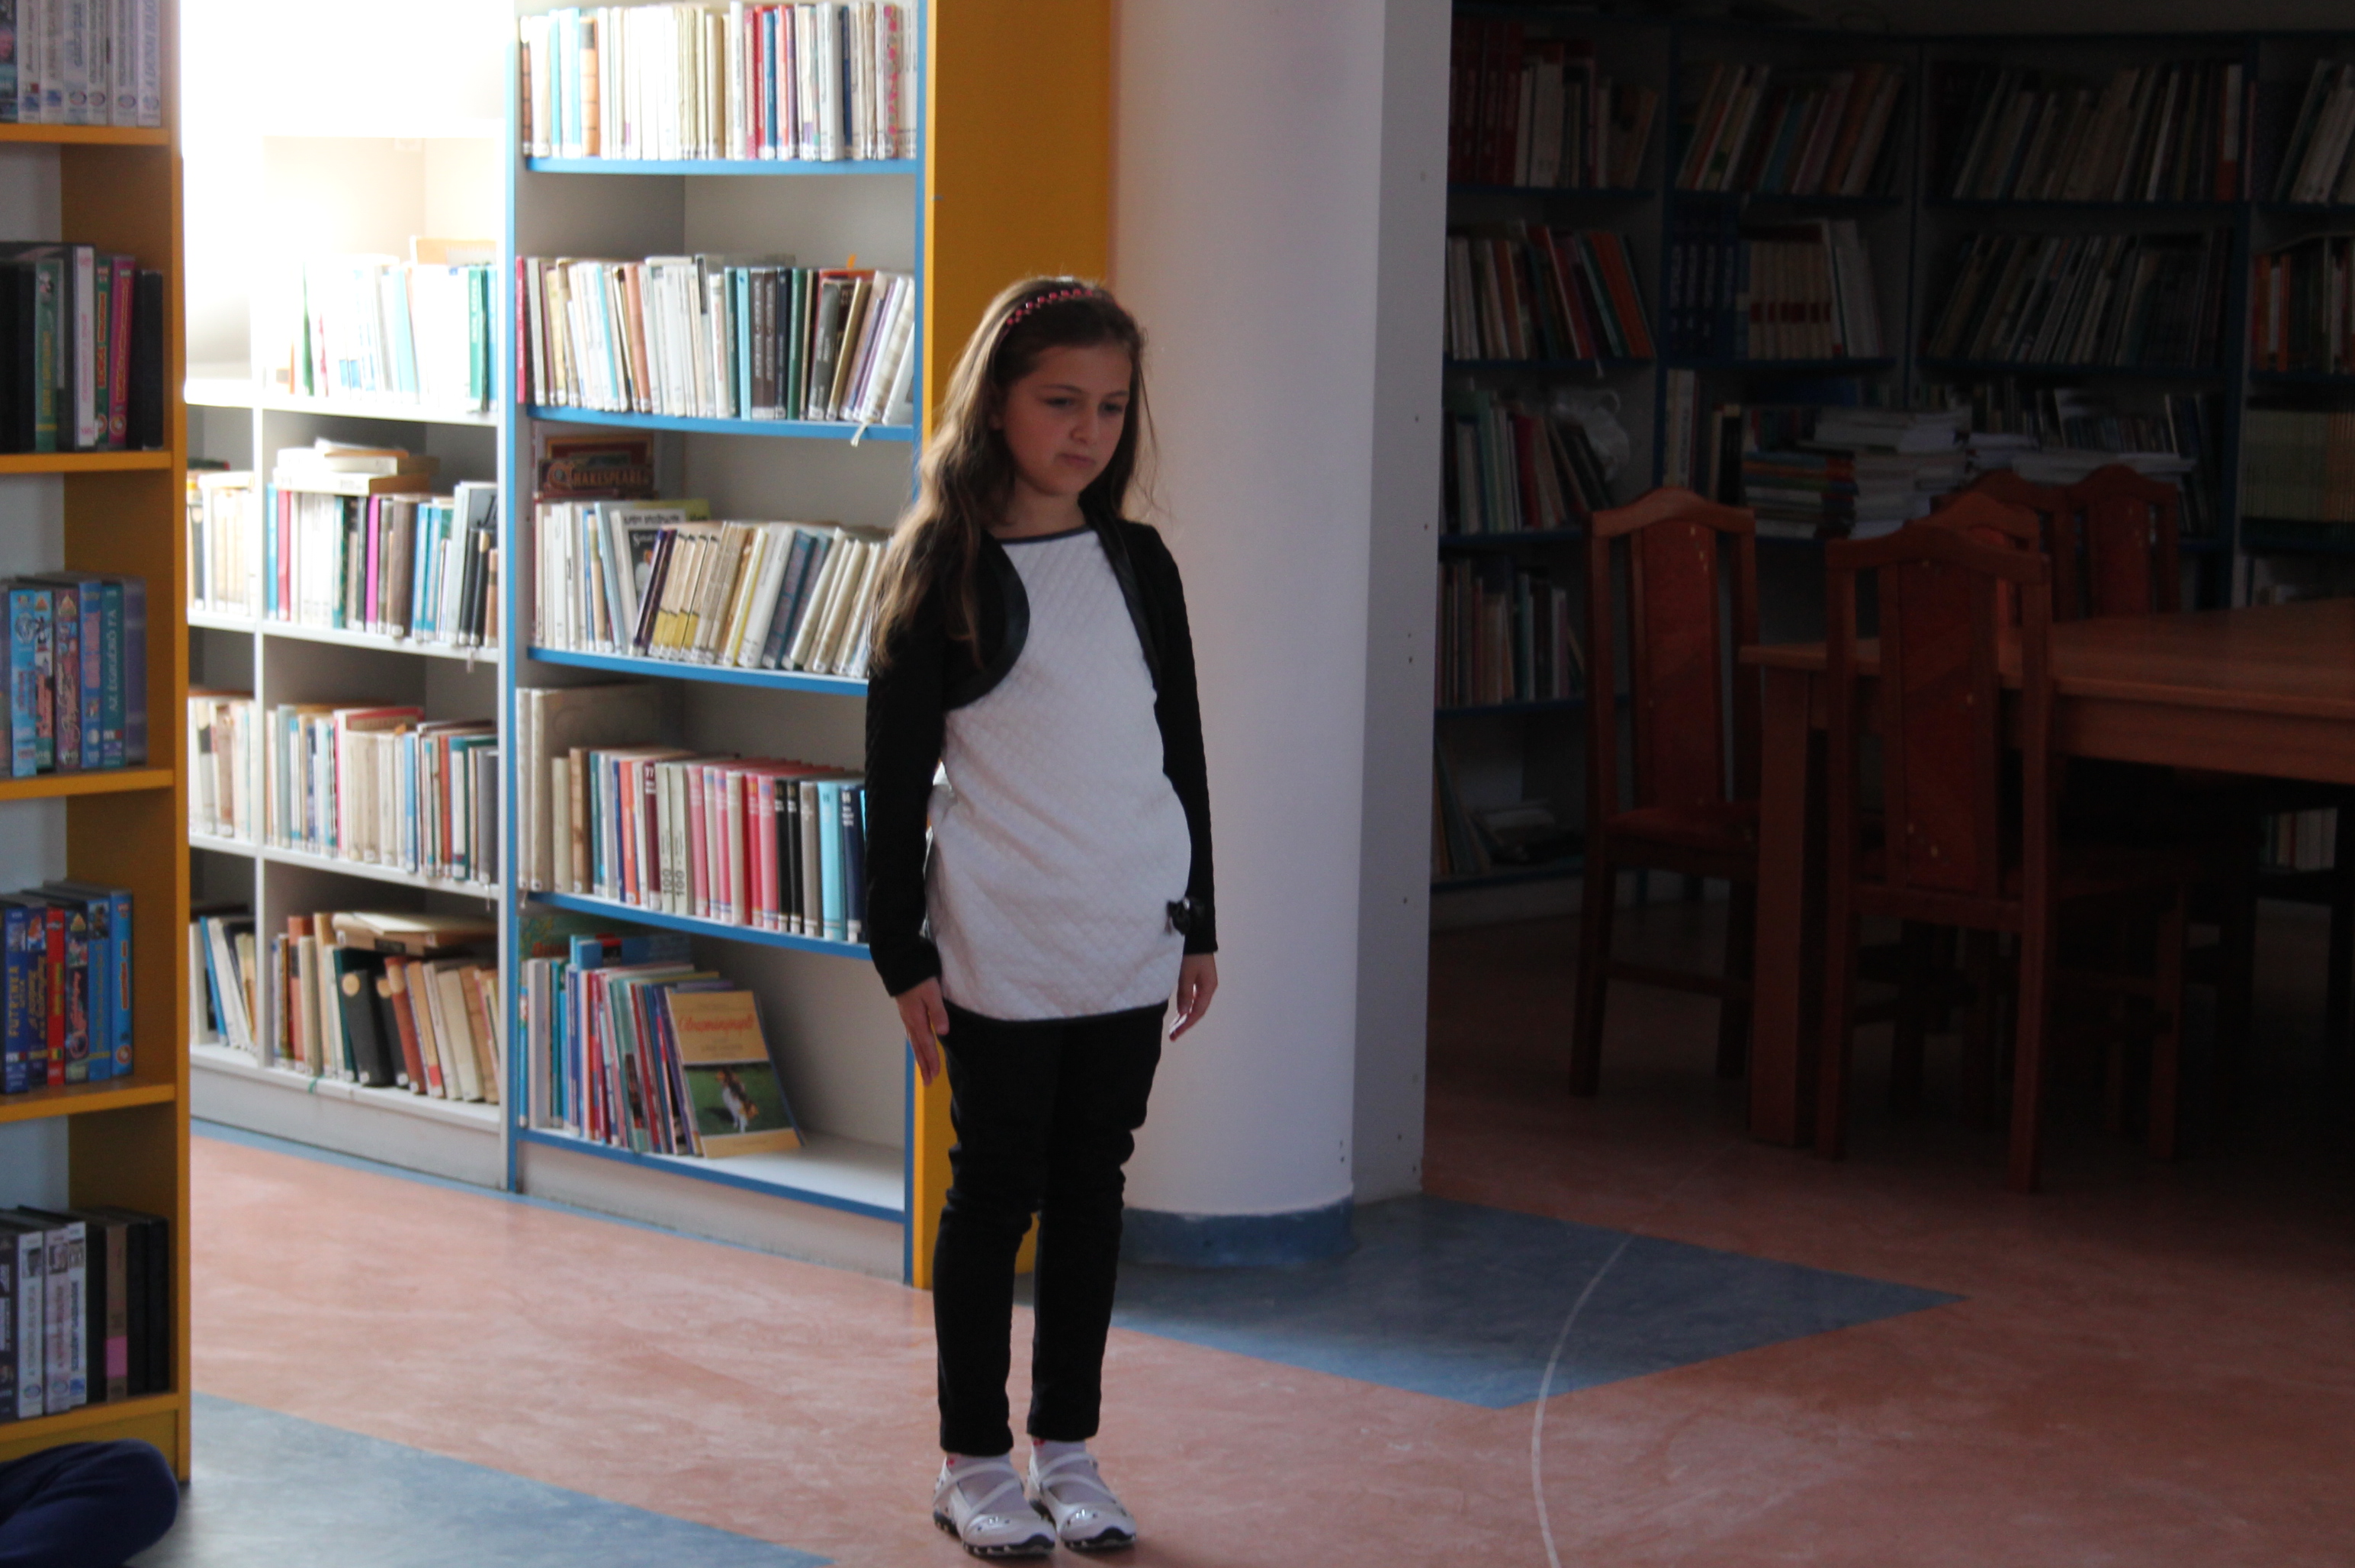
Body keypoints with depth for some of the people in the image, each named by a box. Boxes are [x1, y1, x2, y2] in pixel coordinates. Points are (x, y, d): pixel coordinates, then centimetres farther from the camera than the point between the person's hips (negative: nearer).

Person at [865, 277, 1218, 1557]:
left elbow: (1180, 751, 13)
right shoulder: (941, 569, -6)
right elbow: (896, 775, -6)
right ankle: (973, 1461, 16)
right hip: (999, 955, -4)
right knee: (993, 1191, 5)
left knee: (1092, 1186, 11)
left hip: (1128, 944, 4)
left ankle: (1068, 1448, 22)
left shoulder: (1139, 563, 7)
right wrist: (902, 953, -8)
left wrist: (1198, 923, 12)